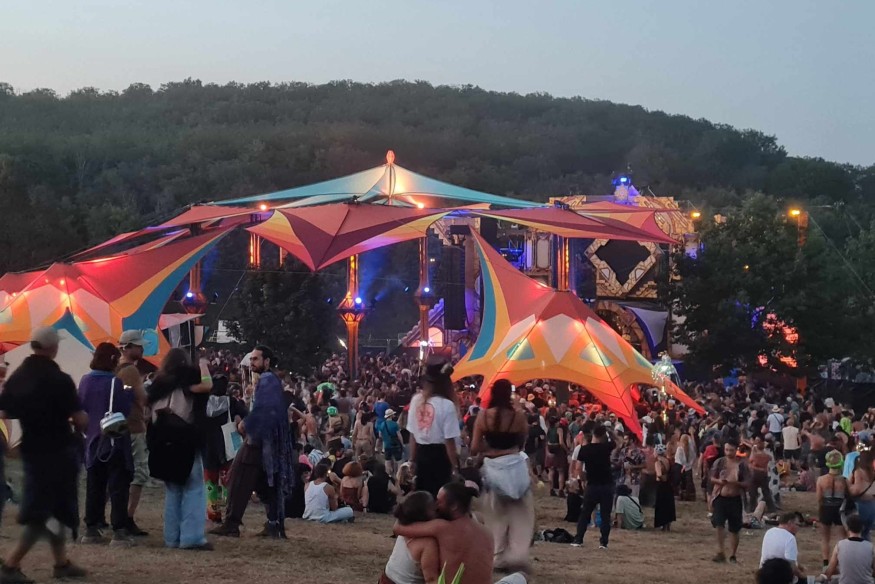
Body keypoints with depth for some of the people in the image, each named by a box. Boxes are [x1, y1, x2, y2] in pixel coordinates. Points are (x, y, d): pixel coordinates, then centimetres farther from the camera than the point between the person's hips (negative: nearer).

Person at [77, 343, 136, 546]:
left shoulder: (85, 381, 3)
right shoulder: (115, 383, -15)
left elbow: (80, 410, 11)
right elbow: (125, 410, -19)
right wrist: (129, 392, -7)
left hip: (92, 442, 6)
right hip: (114, 442, -6)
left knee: (94, 487, 14)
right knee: (118, 487, -1)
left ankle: (91, 529, 17)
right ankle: (119, 531, -5)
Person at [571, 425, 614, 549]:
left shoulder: (585, 449, -4)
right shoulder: (606, 447, -6)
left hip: (592, 485, 1)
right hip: (607, 485, -1)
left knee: (585, 513, 12)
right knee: (605, 515, 4)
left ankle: (578, 540, 9)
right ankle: (603, 542, 0)